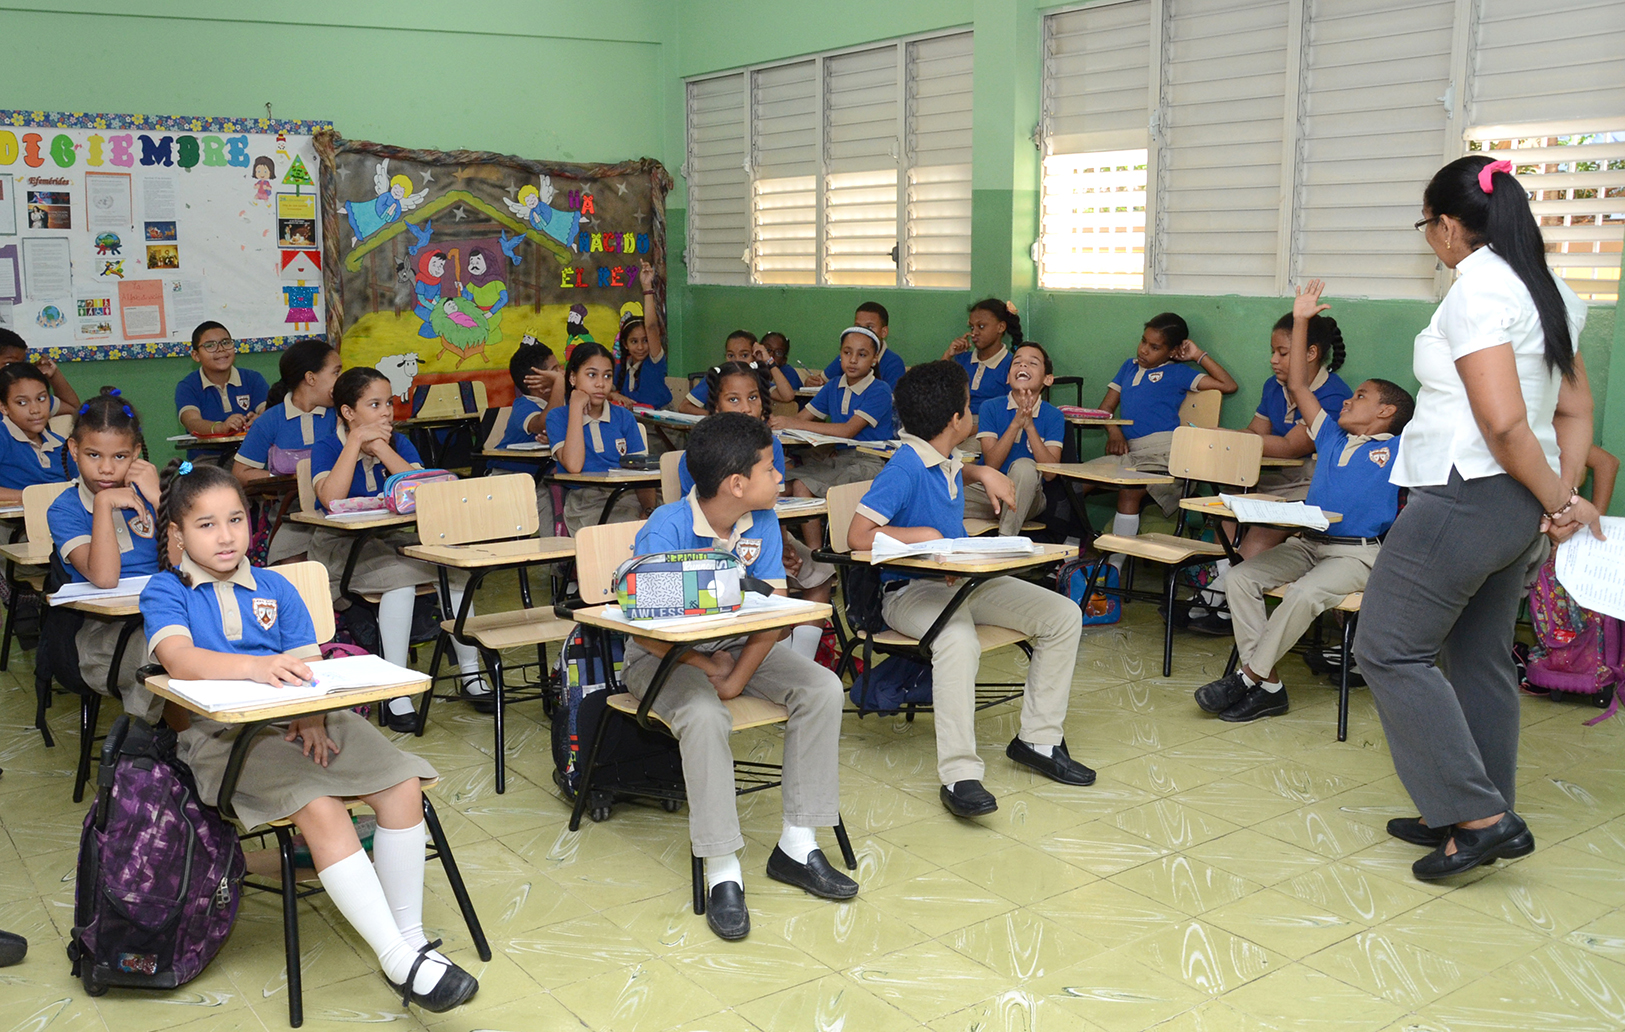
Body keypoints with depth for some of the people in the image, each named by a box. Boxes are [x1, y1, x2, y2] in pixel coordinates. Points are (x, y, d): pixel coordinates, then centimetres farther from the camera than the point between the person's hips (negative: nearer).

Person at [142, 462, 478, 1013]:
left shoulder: (274, 588, 19)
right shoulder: (165, 592, 5)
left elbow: (307, 666, 10)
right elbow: (180, 659, -17)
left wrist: (313, 717, -12)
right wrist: (257, 667, -35)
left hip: (303, 720, 5)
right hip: (222, 733, -5)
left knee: (402, 783, -18)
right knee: (320, 807, -31)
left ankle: (411, 937, -9)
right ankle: (400, 962, -28)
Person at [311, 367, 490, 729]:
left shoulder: (399, 442, 8)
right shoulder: (327, 448, -3)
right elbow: (331, 499, -23)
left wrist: (381, 447, -15)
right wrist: (355, 442, -18)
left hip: (396, 537, 4)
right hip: (343, 546, -4)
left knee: (455, 564, -21)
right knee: (400, 576, -33)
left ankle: (470, 673, -13)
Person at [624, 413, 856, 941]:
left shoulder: (762, 524, -6)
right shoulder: (667, 530, -22)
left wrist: (738, 677, -20)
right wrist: (709, 669, -19)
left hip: (739, 645, 6)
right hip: (664, 654, -5)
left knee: (823, 689, -16)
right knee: (703, 715, -36)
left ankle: (797, 845, -9)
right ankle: (722, 873, -26)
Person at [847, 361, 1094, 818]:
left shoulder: (946, 463, 9)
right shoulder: (905, 468, -17)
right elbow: (858, 536, -24)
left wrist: (982, 472, 18)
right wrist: (923, 534, -21)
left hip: (965, 581, 9)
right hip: (911, 589, -9)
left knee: (1063, 615, -2)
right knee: (959, 639, -41)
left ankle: (1038, 738, 6)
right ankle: (959, 773, -38)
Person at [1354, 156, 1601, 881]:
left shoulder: (1477, 291, -16)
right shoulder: (1546, 290, 13)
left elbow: (1505, 424, -22)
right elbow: (1575, 410, 13)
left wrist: (1558, 502, -10)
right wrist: (1564, 496, 5)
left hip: (1467, 496, -10)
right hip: (1516, 504, 10)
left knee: (1390, 650, -1)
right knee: (1480, 658, 16)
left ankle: (1481, 816, 0)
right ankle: (1482, 818, 24)